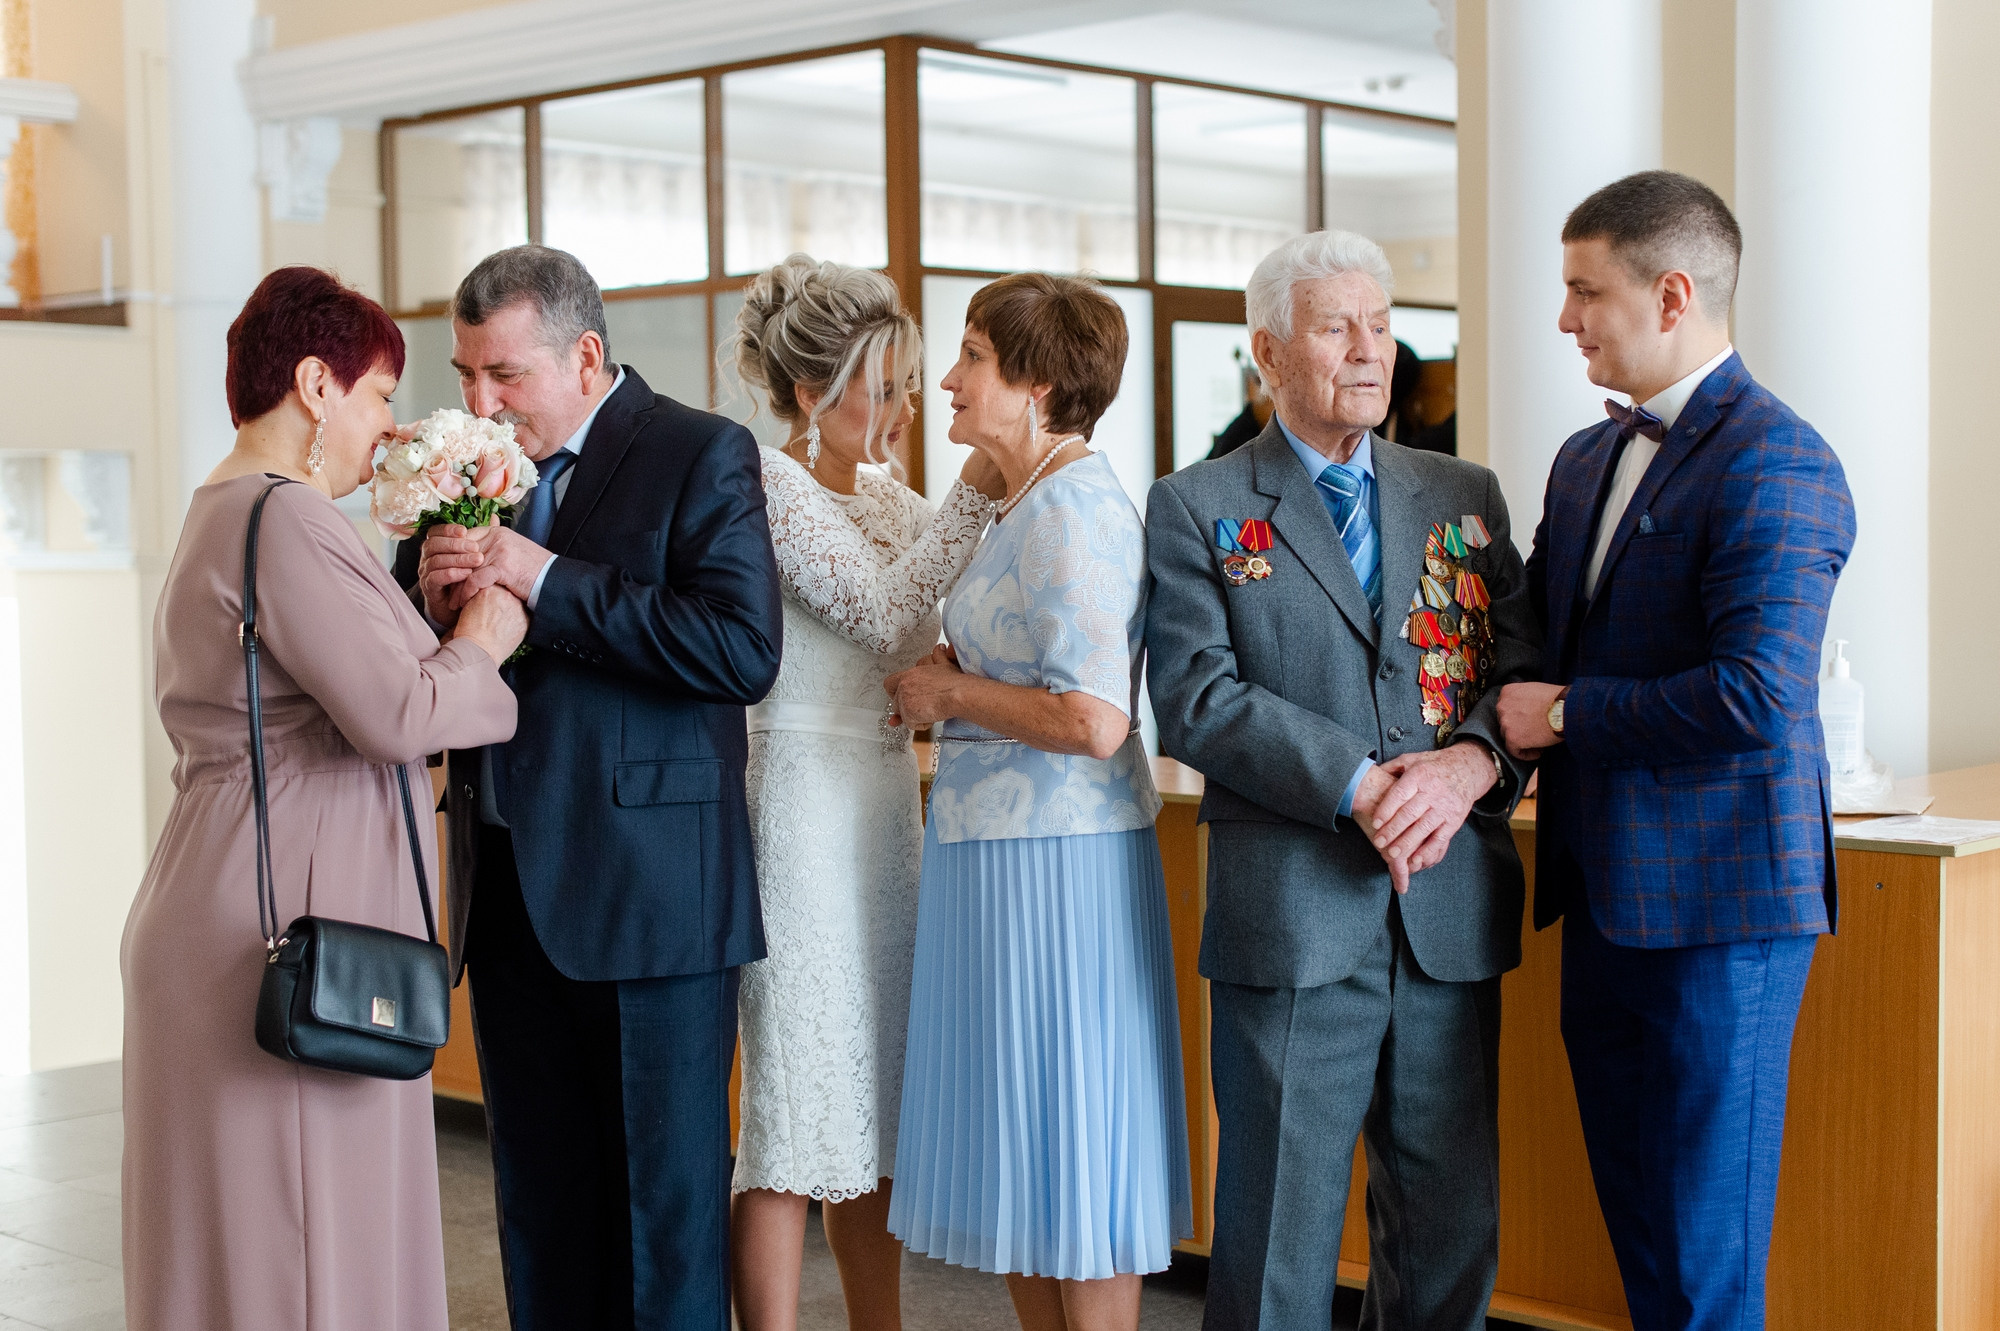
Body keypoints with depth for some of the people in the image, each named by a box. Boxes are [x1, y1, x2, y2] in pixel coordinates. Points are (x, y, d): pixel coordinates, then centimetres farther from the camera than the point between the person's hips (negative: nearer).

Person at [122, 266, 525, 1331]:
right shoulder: (287, 519, -15)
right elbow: (396, 716, -21)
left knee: (233, 1233, 14)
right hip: (294, 913, -11)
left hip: (224, 910, 11)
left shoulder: (216, 515, 18)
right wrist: (479, 646, -4)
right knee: (308, 1245, -5)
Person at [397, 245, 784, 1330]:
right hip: (510, 893, 6)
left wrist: (546, 581, -20)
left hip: (647, 896, -6)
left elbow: (744, 650, -19)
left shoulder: (701, 455, -6)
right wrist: (435, 601, -8)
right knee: (540, 1204, 14)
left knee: (667, 1200, 2)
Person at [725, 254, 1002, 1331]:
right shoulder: (767, 485, -10)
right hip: (804, 804, -9)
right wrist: (978, 485, -19)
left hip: (886, 806, 9)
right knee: (798, 1099, -4)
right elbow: (890, 616, -17)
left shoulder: (876, 493, 15)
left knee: (872, 1099, 13)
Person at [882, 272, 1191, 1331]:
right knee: (1017, 1139, 16)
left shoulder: (1077, 510, -17)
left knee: (1065, 1132, 0)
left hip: (1053, 868, -10)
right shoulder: (1028, 506, 14)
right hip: (997, 848, 10)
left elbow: (1092, 720, -26)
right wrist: (951, 683, 5)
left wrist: (950, 694, -13)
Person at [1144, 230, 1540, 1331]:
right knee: (1278, 1235, 3)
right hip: (1293, 914, -3)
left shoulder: (1464, 495, 15)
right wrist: (1359, 787, -17)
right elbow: (1198, 700, -7)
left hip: (1452, 910, 4)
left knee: (1454, 1227, 9)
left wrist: (1472, 764, -14)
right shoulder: (1196, 509, 3)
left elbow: (1524, 667, 7)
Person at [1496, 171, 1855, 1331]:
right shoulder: (1585, 460, 14)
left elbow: (1755, 698, -24)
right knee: (1637, 1225, 16)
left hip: (1716, 906, -9)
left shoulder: (1776, 464, -15)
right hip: (1607, 897, 9)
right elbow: (1535, 643, 22)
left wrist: (1566, 714, -14)